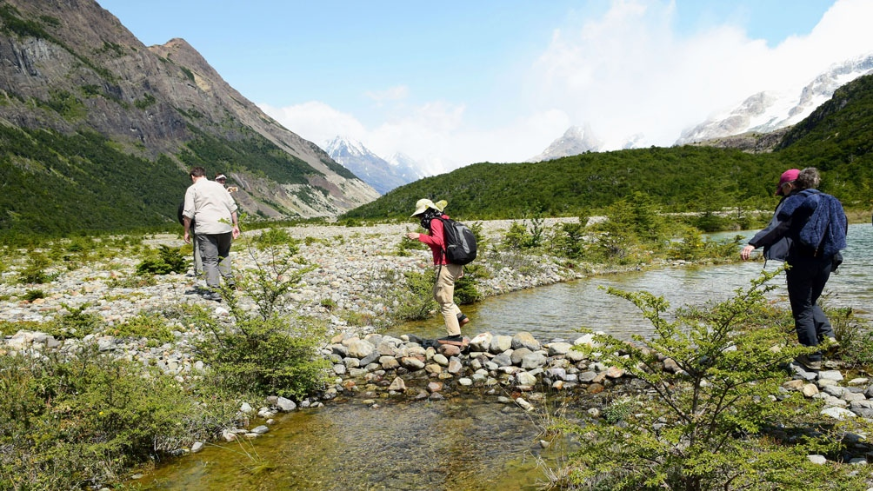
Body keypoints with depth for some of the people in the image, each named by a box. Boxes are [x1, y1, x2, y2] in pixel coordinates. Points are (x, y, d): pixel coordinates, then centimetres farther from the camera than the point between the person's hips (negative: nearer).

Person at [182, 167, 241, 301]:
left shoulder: (192, 189, 6)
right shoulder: (218, 186, 18)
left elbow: (188, 213, -2)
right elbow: (232, 206, 15)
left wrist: (187, 231, 6)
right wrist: (235, 225, 18)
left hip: (206, 229, -4)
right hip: (225, 225, 4)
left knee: (210, 260, -1)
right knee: (224, 254, 23)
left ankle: (214, 291, -5)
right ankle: (229, 279, 8)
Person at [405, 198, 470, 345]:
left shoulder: (435, 222, -10)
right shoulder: (445, 221, 18)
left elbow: (438, 240, -26)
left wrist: (419, 236, -26)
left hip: (445, 266, -10)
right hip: (455, 265, 10)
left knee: (445, 302, -2)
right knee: (438, 294, 24)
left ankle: (455, 336, 2)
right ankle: (459, 316, 17)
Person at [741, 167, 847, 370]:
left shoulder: (794, 201, -6)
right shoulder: (831, 202, 14)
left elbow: (777, 227, -21)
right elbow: (842, 227, 17)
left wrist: (753, 244, -31)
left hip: (801, 260, -6)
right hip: (825, 261, 6)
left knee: (802, 310, 4)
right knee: (810, 302, 27)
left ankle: (813, 358, 7)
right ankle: (827, 335, 8)